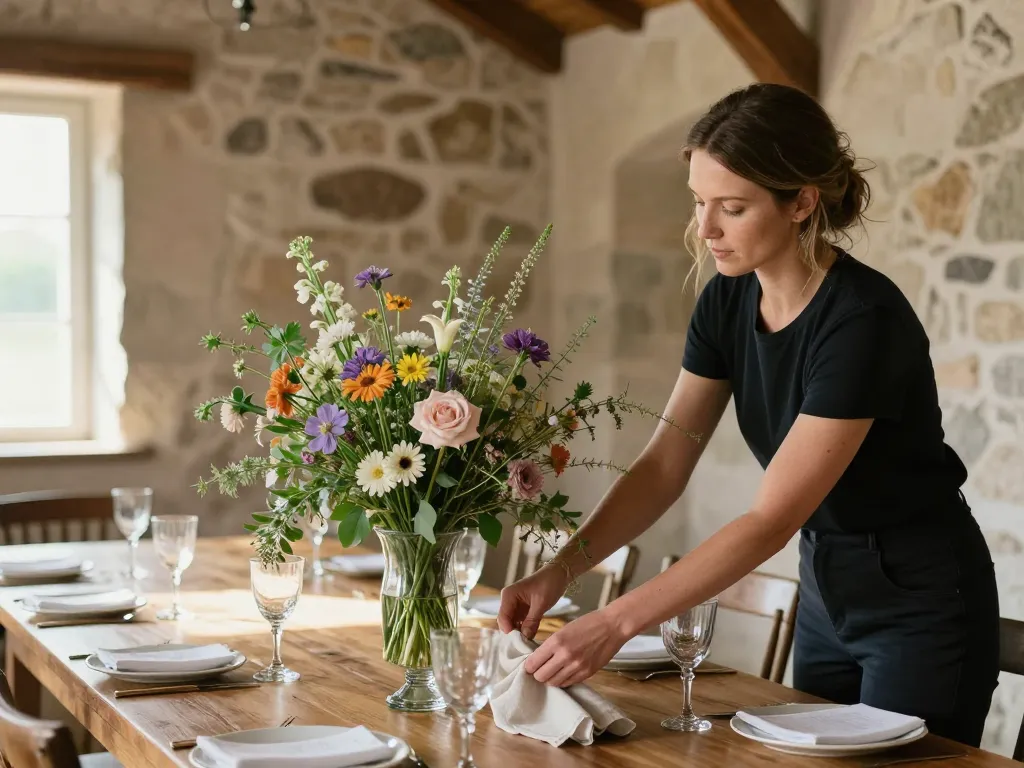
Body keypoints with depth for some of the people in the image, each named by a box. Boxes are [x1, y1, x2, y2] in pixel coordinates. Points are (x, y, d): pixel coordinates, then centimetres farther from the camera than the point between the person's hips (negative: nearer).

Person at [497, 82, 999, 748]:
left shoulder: (864, 319, -28)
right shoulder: (727, 303, -5)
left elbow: (773, 518, -30)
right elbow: (665, 465, -6)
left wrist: (615, 623, -33)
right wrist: (560, 570, -19)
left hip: (922, 601, -7)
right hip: (827, 589, 7)